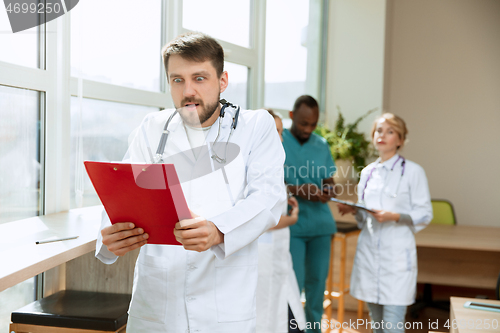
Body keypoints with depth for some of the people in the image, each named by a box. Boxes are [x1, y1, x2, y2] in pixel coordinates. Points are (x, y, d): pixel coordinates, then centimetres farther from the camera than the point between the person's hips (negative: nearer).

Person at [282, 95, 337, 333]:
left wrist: (329, 191, -7)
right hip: (291, 225, -4)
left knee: (317, 282, 8)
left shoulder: (321, 145, 12)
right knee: (294, 283, -5)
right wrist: (299, 190, -20)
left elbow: (330, 182, 16)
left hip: (320, 224, 4)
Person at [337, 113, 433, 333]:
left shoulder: (412, 171, -2)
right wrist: (353, 210, -1)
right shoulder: (367, 173, 13)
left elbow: (425, 214, -4)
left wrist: (394, 216, -18)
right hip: (369, 251, 5)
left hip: (397, 254, -5)